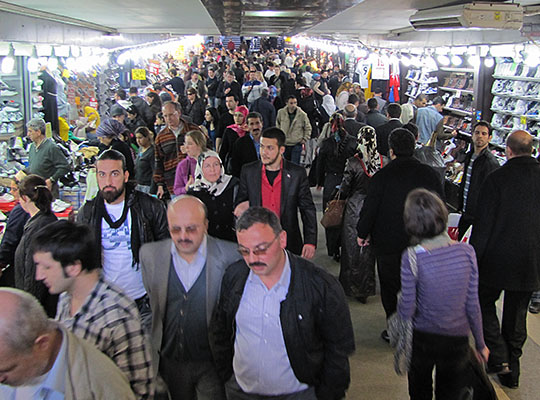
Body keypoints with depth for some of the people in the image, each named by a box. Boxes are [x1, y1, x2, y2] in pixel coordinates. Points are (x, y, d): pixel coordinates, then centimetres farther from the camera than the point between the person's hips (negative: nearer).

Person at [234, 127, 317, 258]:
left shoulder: (297, 173, -4)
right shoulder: (248, 171, 0)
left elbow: (308, 210, 0)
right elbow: (240, 202, 10)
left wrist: (310, 242, -6)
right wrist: (241, 207, -15)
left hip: (289, 244, -1)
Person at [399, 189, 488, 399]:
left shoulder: (412, 258, -22)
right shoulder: (466, 251, -14)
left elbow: (407, 311, -17)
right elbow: (473, 305, -7)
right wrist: (480, 344, 6)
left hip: (422, 338, -1)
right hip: (457, 341, 1)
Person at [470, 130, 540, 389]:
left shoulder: (497, 178, -14)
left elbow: (483, 224, -13)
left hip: (498, 257, -4)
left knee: (485, 302, 16)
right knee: (517, 313, 15)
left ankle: (498, 357, 7)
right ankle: (512, 369, 23)